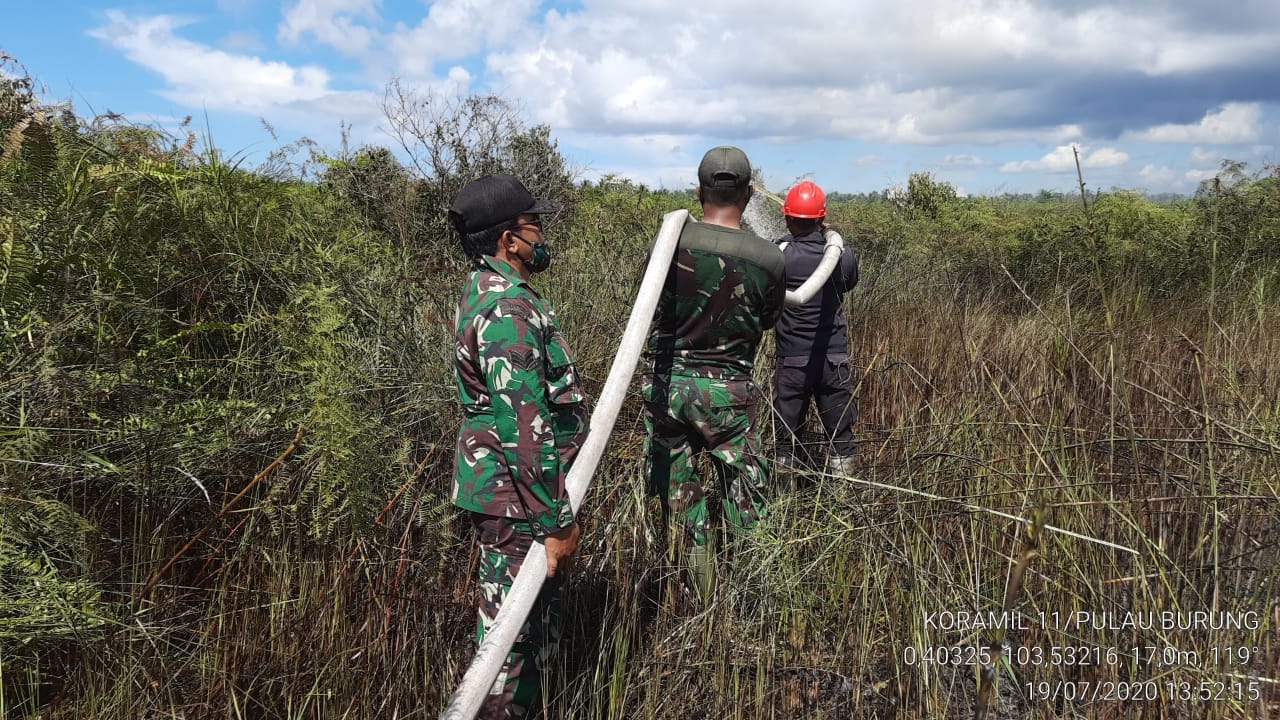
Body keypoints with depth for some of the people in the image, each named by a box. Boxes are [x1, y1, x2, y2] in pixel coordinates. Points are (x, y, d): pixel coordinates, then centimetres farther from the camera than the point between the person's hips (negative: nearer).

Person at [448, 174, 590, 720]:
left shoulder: (491, 291, 13)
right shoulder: (508, 308, -22)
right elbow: (525, 426, -27)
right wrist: (556, 521, -21)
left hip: (509, 489, 11)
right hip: (516, 497, -11)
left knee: (536, 620, 22)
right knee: (513, 631, 2)